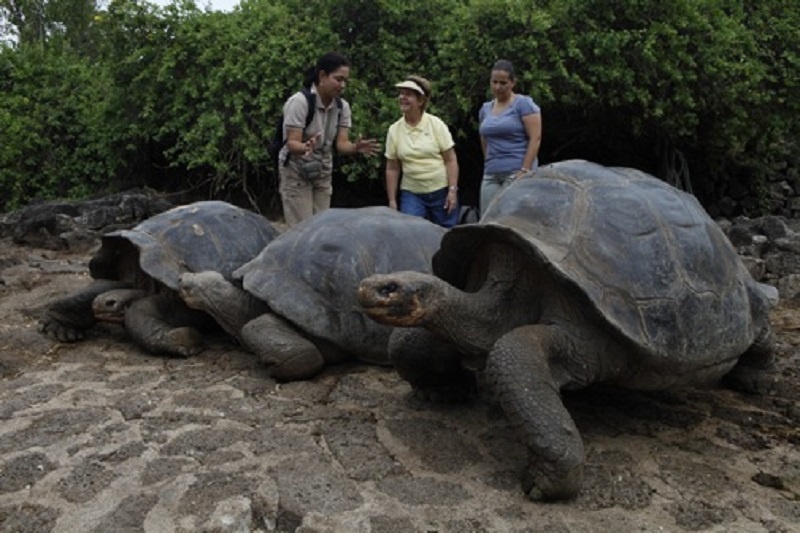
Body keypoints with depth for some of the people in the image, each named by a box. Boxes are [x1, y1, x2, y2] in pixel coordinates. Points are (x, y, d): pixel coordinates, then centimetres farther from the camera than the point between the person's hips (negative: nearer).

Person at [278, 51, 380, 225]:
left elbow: (341, 143, -7)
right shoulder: (299, 101, -20)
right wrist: (305, 147, -47)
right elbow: (292, 143, -24)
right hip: (297, 173, -5)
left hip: (323, 174, 6)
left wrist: (355, 147, -30)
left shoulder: (342, 106, -3)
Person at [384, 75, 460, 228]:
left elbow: (451, 160, -4)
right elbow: (392, 168, 5)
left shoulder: (436, 124, -4)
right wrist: (392, 200, 2)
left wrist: (452, 191, -11)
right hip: (412, 194, 1)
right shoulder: (394, 130, 1)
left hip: (442, 192, -1)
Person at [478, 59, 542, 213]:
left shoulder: (524, 104, -2)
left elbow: (535, 138, -9)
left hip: (516, 173, -6)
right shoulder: (485, 109, 16)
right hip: (491, 175, 6)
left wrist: (525, 170, -16)